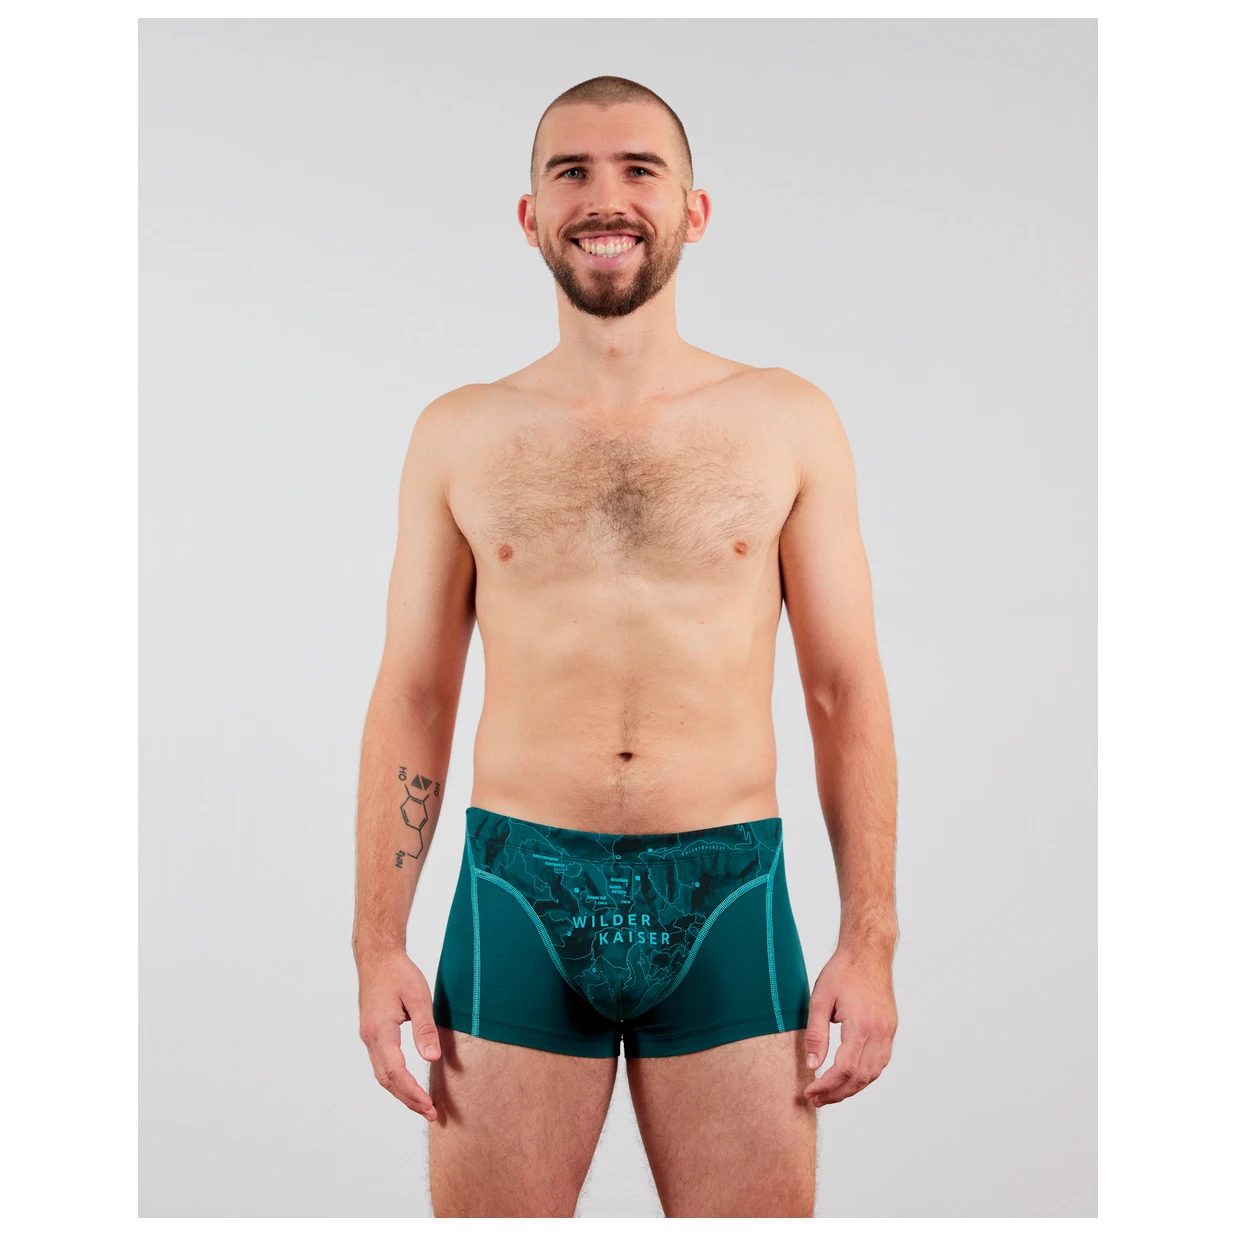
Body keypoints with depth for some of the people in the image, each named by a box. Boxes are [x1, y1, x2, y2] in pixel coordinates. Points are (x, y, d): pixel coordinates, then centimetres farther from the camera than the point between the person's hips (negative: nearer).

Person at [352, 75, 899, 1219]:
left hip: (730, 902, 0)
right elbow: (412, 699, 7)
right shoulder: (459, 435, 6)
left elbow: (847, 691, 5)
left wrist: (870, 940, -2)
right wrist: (378, 943, 1)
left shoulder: (789, 424, 5)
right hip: (516, 900, 1)